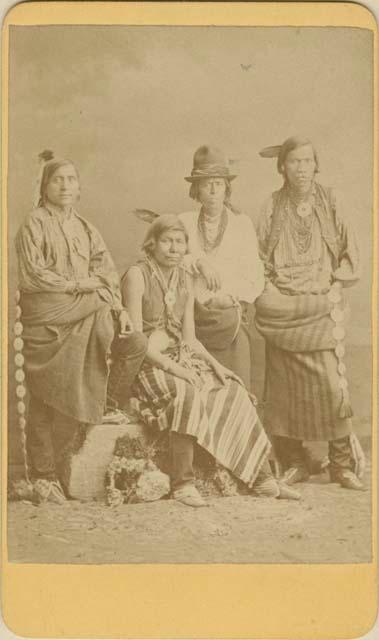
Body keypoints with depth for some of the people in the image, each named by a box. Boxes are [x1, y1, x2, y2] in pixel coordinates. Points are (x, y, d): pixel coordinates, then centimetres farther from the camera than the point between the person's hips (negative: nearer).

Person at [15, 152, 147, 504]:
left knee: (135, 344, -16)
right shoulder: (33, 225, -2)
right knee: (46, 401, 0)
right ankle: (44, 476, 12)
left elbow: (106, 273, 10)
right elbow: (32, 275, -12)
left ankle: (112, 408, 5)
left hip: (87, 315, 5)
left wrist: (118, 307, -6)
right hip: (47, 320, -5)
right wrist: (79, 283, -11)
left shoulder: (85, 229, 16)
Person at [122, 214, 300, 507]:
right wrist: (171, 366, -24)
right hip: (147, 364, -7)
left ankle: (263, 477, -4)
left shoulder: (185, 279, 12)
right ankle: (183, 484, -27)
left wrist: (215, 364, -3)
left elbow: (190, 338, 13)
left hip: (181, 359, 7)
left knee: (234, 392, -9)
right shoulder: (137, 275, -9)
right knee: (188, 394, -34)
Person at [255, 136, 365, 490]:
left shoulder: (329, 202, 5)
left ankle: (343, 463, 4)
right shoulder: (272, 206, 6)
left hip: (323, 306, -1)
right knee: (284, 385, -1)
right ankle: (294, 464, 11)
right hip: (283, 309, 1)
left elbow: (351, 256, 6)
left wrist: (325, 282, -5)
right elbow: (259, 259, 9)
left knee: (331, 384, -9)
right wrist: (274, 287, -4)